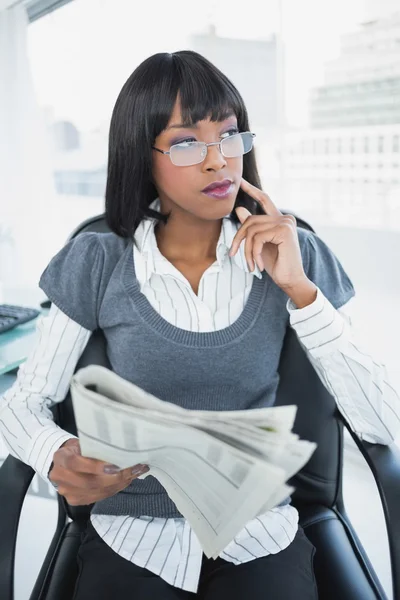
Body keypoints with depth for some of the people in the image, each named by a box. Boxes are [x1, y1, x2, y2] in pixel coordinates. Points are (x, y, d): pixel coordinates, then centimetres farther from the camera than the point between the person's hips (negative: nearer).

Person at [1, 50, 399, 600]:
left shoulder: (296, 255, -2)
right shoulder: (99, 266, -4)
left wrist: (299, 288, -16)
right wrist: (58, 458, -22)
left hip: (260, 536, 1)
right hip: (132, 537, 0)